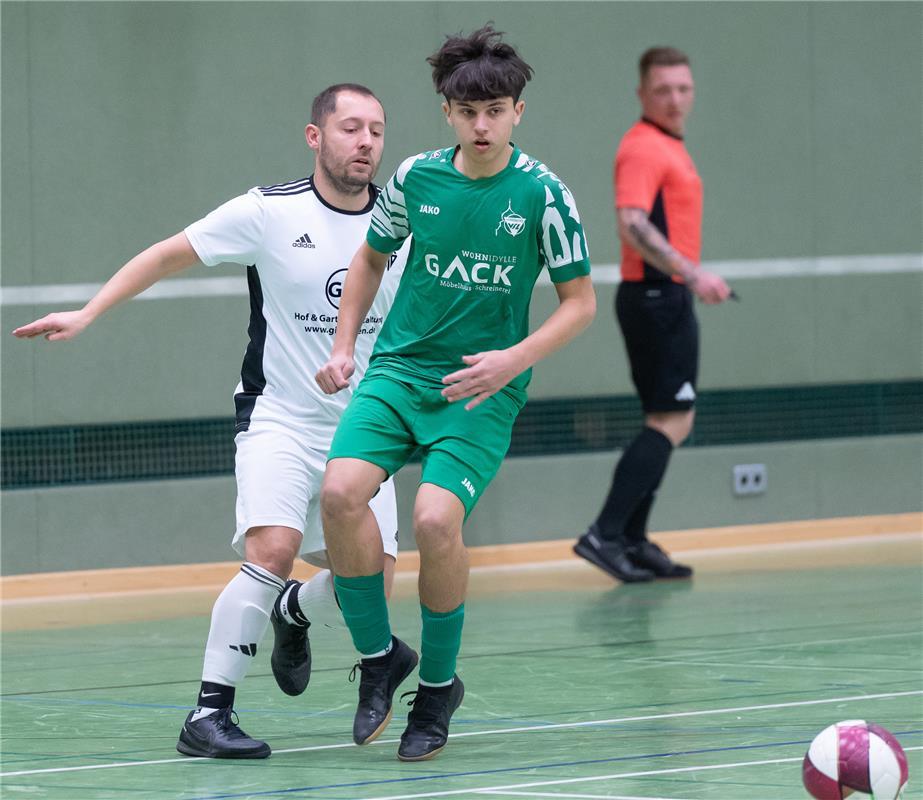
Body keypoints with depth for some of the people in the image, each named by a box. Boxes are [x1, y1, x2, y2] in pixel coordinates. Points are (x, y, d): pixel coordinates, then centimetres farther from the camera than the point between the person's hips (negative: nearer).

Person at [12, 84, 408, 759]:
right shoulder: (270, 211, -9)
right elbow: (170, 255, 0)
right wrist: (86, 314, -4)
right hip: (279, 419, -4)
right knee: (273, 549, -26)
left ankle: (293, 613, 33)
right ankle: (208, 714, -19)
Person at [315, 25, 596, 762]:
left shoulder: (541, 193, -7)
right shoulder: (417, 177, 2)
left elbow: (580, 302, -2)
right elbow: (373, 256, 21)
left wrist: (513, 360, -15)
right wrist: (344, 345, 12)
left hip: (482, 388, -3)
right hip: (400, 368, 3)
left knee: (435, 519, -23)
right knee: (341, 490, -22)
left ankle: (439, 683, 1)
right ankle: (379, 654, -2)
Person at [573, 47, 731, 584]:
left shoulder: (670, 147, 17)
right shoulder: (644, 147, -15)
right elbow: (632, 224, -29)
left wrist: (693, 279, 28)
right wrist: (692, 274, -35)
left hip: (668, 298, 11)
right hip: (656, 297, -11)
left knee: (669, 423, 13)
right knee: (671, 422, -13)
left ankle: (632, 542, 15)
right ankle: (605, 535, -16)